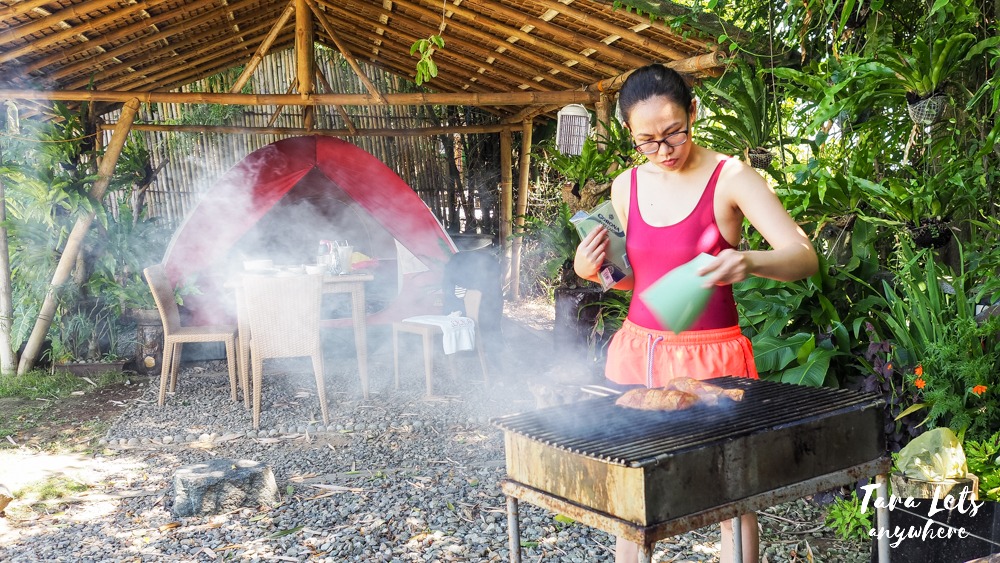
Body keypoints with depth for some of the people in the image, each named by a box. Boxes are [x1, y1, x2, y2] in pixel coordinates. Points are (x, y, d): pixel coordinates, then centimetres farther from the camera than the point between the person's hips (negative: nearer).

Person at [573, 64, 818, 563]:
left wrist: (748, 261, -39)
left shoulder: (731, 178, -10)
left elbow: (804, 257, -19)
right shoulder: (627, 187, 5)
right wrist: (593, 271, -3)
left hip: (709, 357, -4)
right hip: (637, 351, 5)